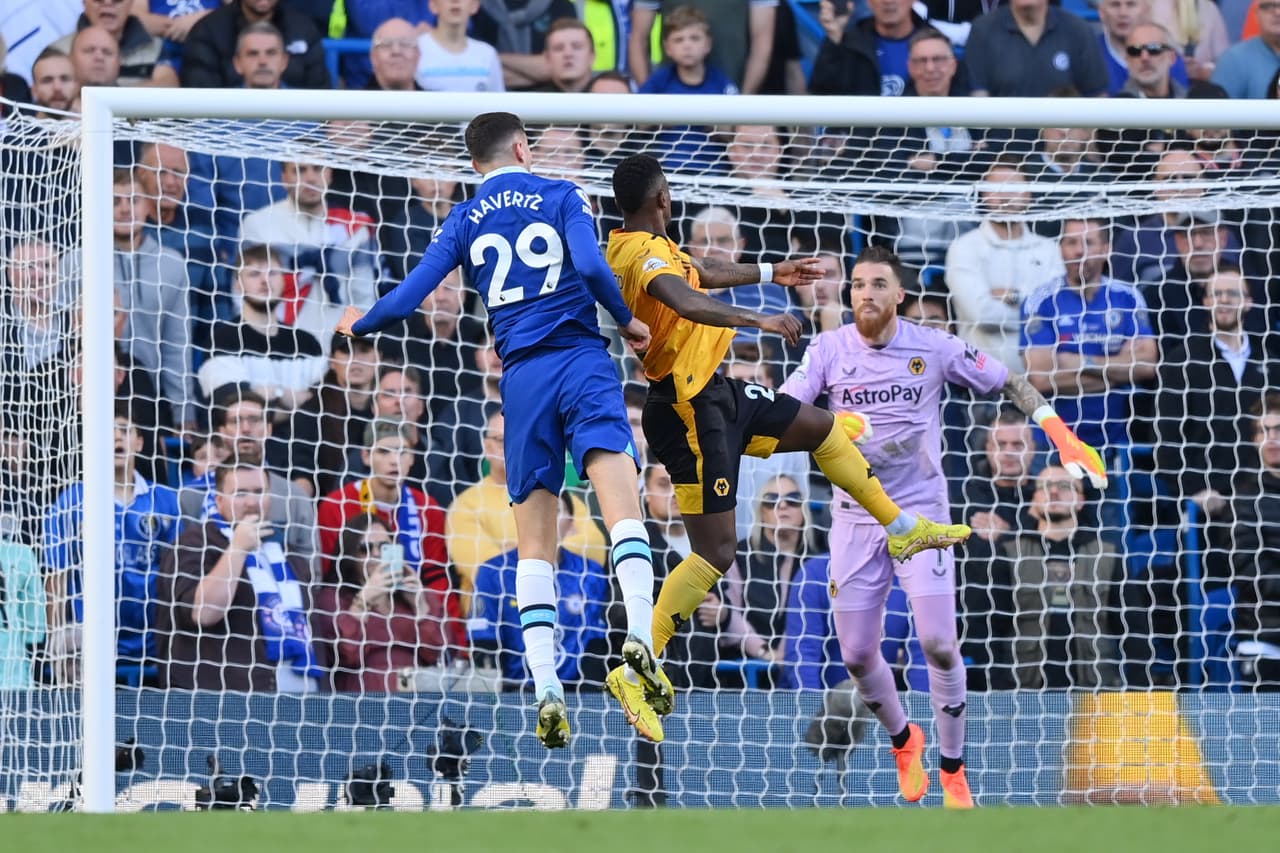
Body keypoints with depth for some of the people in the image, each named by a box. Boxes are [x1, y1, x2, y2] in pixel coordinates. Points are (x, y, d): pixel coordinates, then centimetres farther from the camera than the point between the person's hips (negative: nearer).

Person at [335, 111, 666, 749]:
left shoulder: (465, 221, 14)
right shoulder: (561, 197, 7)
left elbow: (409, 296, 9)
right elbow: (590, 266, -10)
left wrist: (358, 324, 28)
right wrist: (628, 322, 6)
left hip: (521, 378, 3)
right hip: (582, 362, -3)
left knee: (534, 542, 5)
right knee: (622, 509, -15)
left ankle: (546, 690, -7)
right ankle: (639, 637, -39)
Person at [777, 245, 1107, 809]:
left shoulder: (935, 349, -5)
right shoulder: (829, 350, -3)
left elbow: (1009, 383, 6)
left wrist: (1063, 437, -6)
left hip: (921, 512, -2)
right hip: (855, 518, 2)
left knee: (939, 645, -13)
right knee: (857, 656, 4)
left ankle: (953, 772, 5)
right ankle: (903, 741, 35)